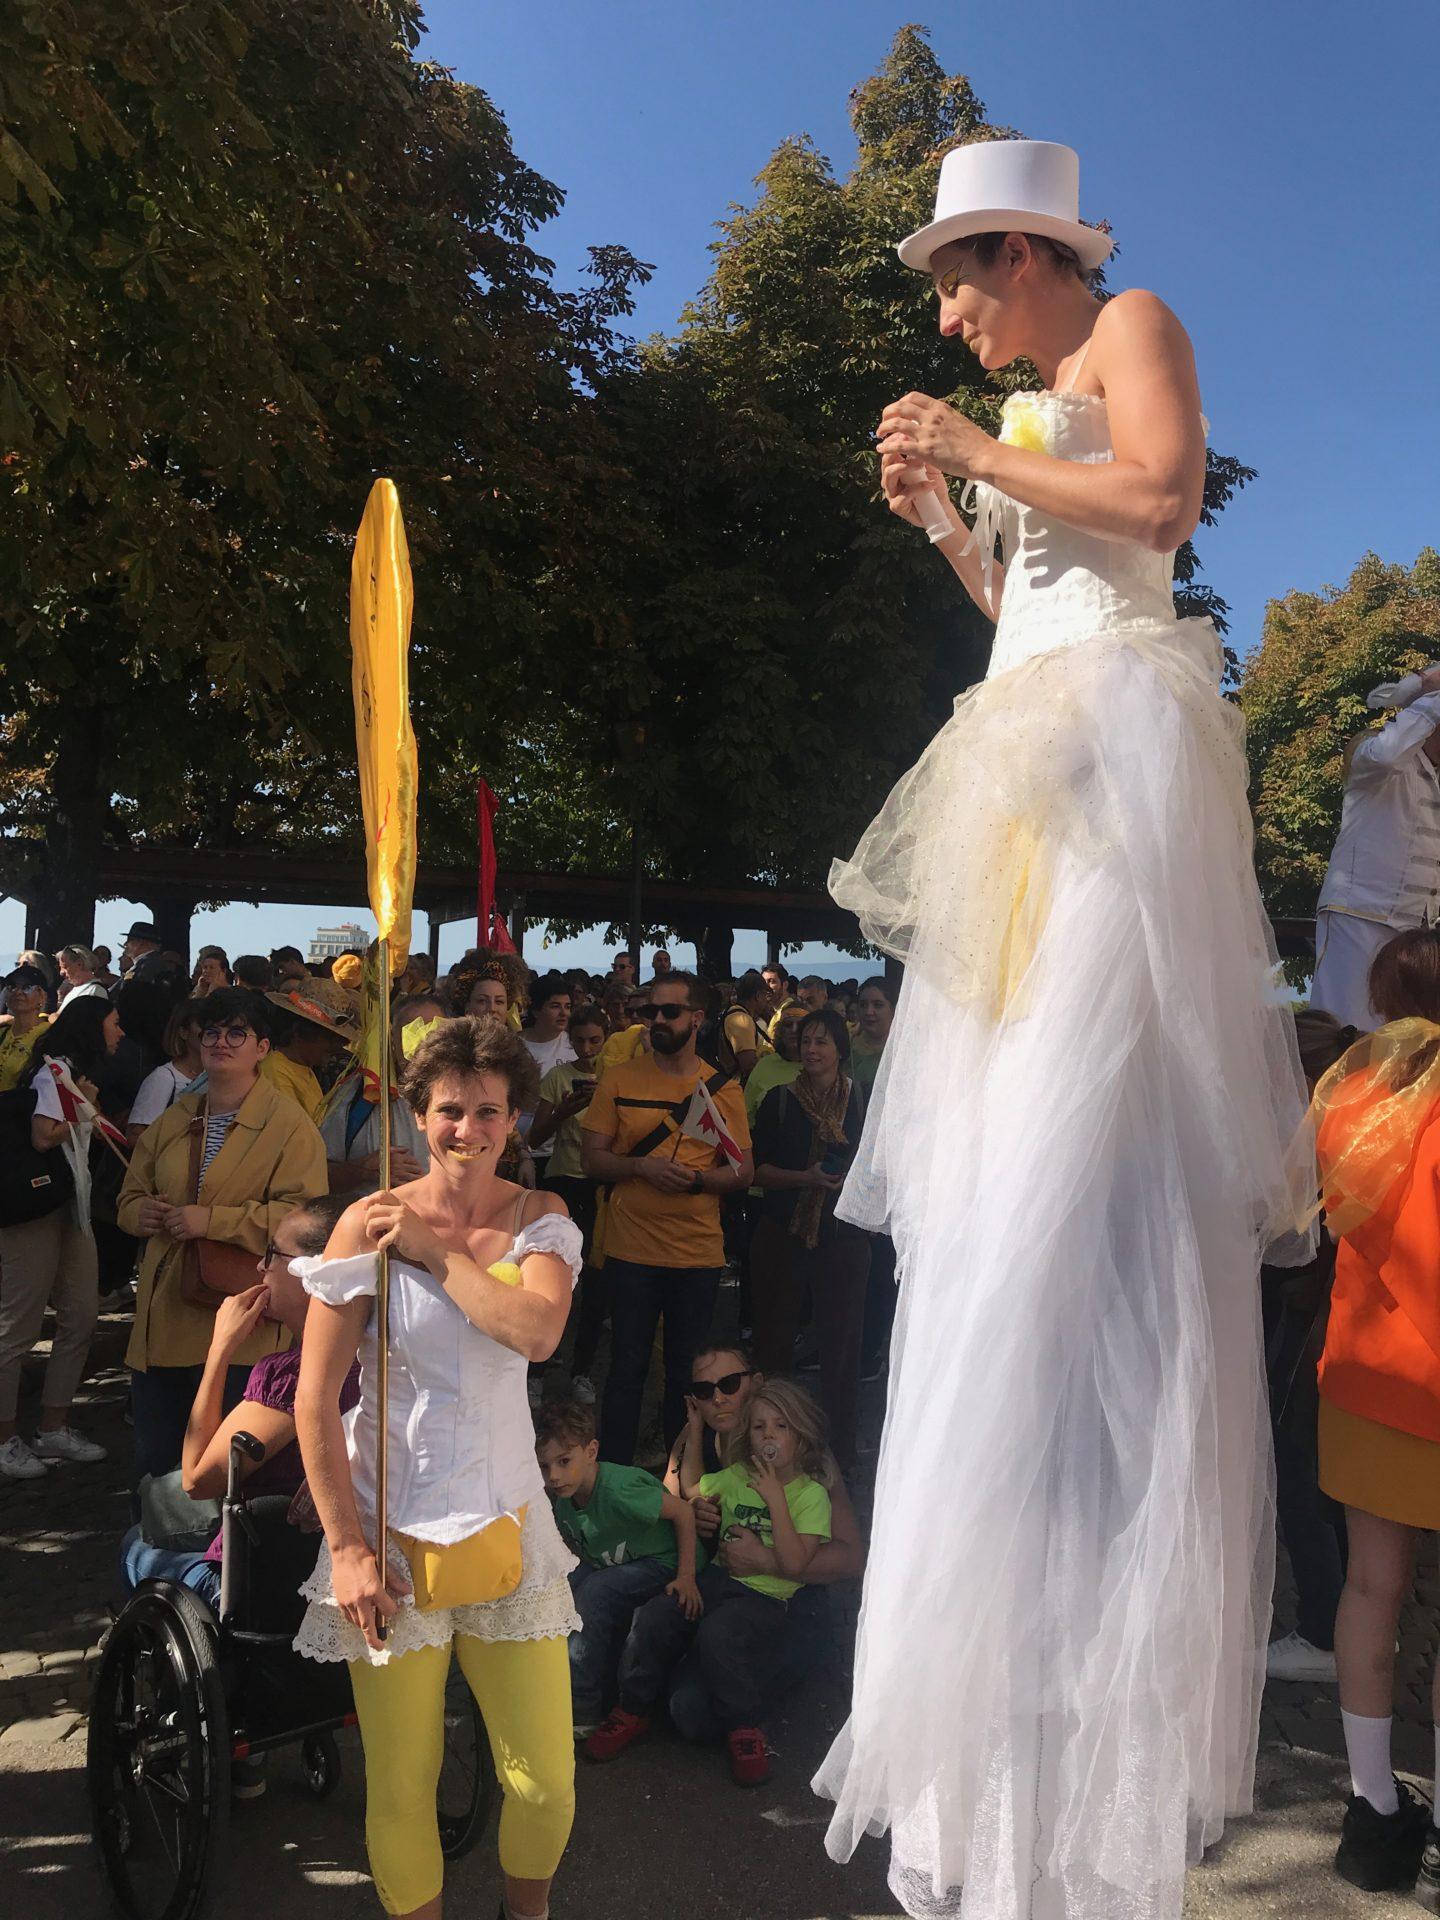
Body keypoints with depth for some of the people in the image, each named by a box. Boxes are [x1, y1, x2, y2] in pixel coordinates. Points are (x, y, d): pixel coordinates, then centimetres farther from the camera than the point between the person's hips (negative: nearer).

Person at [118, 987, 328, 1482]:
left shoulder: (290, 1125, -8)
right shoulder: (174, 1121, 13)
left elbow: (303, 1215, -18)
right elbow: (131, 1194, 23)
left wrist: (212, 1220, -21)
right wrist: (139, 1211, -2)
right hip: (163, 1322, 6)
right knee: (153, 1459, 18)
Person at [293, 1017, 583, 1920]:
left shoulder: (538, 1218, 2)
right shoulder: (370, 1221, -7)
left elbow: (538, 1330, -19)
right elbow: (315, 1398, -7)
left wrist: (434, 1247, -15)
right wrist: (346, 1548, -9)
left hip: (505, 1521, 2)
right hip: (391, 1527, -2)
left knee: (546, 1784, 5)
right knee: (400, 1790, 7)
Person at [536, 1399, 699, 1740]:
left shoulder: (618, 1491, -33)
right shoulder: (561, 1502, -9)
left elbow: (683, 1510, -23)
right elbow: (580, 1550, 10)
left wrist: (686, 1577, -21)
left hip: (660, 1565, -7)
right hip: (610, 1568, 7)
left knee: (595, 1591, -30)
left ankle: (582, 1711, -17)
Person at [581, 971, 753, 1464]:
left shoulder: (722, 1088, 4)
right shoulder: (619, 1080, 4)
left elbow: (743, 1172, 4)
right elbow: (592, 1158, 3)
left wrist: (696, 1179, -15)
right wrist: (642, 1167, -15)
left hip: (699, 1253, 1)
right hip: (631, 1251, 0)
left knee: (688, 1375, 9)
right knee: (627, 1369, 6)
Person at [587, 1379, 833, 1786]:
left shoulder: (811, 1494, -2)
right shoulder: (736, 1477, 12)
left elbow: (793, 1564, -14)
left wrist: (776, 1499, -15)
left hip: (766, 1596, -4)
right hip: (718, 1579, 5)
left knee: (717, 1633, -34)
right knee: (654, 1617, -21)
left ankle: (743, 1729, -12)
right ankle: (632, 1710, 0)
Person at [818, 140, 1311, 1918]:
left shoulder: (1134, 327, 8)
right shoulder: (1033, 415, 29)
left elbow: (1164, 502, -11)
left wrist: (980, 453, -2)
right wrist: (941, 518, 16)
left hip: (1112, 736, -9)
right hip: (1030, 751, 9)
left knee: (1082, 1139, -17)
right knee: (1002, 1146, 2)